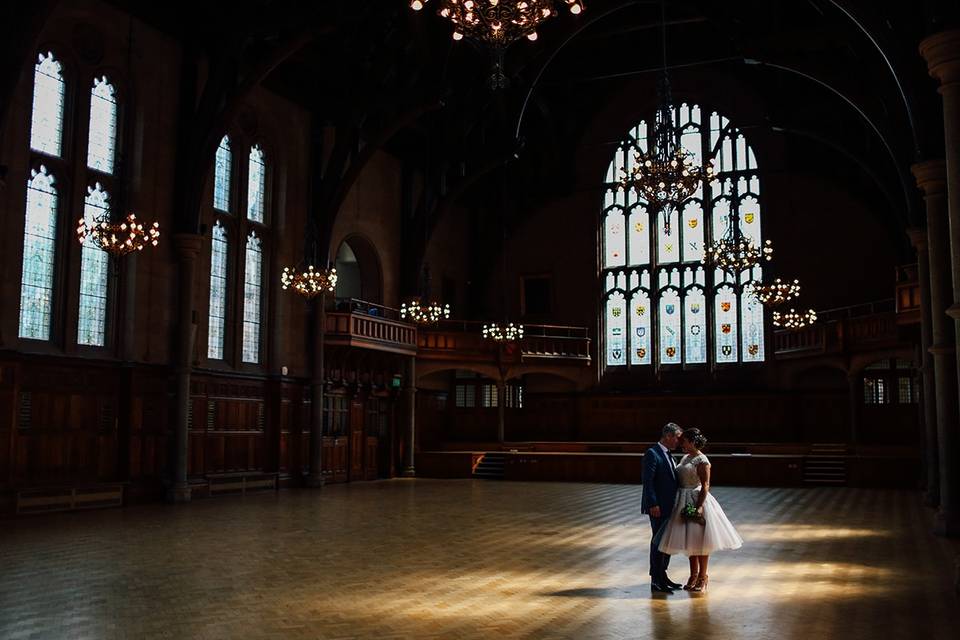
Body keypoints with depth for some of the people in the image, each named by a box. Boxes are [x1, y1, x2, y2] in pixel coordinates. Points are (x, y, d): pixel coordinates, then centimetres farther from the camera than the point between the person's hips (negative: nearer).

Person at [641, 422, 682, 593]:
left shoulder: (668, 455, 14)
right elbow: (648, 482, -19)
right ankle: (656, 581, 5)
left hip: (669, 507, 9)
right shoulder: (652, 454, -14)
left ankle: (662, 576, 27)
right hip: (658, 507, -9)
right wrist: (653, 505, -23)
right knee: (658, 541, -3)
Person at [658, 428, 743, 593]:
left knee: (699, 540, 1)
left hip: (696, 500, -8)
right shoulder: (685, 458, 11)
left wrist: (699, 506, -24)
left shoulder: (701, 461, -13)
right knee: (690, 540, 13)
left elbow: (705, 486, -16)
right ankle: (693, 575, 22)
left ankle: (703, 577, 12)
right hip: (684, 501, 8)